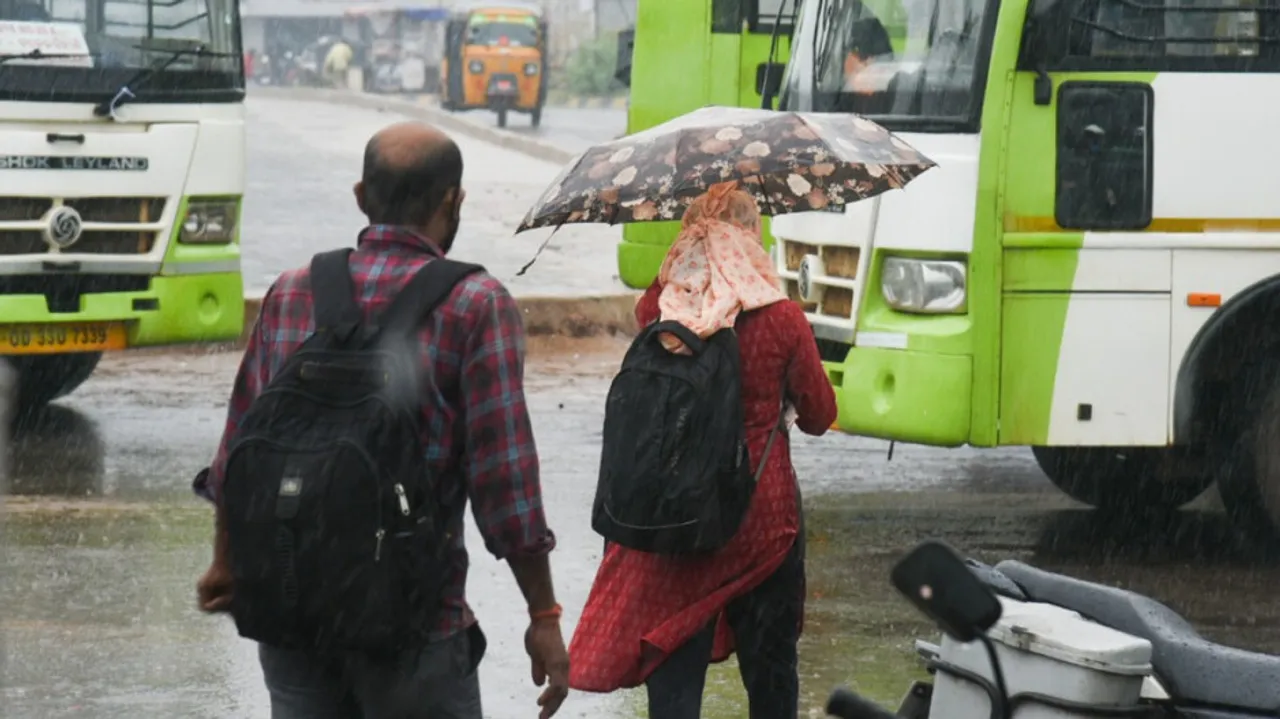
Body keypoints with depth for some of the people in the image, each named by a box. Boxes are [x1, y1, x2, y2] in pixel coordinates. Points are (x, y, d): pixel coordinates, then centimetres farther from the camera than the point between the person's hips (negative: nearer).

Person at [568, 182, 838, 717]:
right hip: (763, 520, -1)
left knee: (673, 671, 5)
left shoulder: (658, 314, -8)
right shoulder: (783, 321, -12)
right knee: (769, 661, 13)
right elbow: (820, 415, 0)